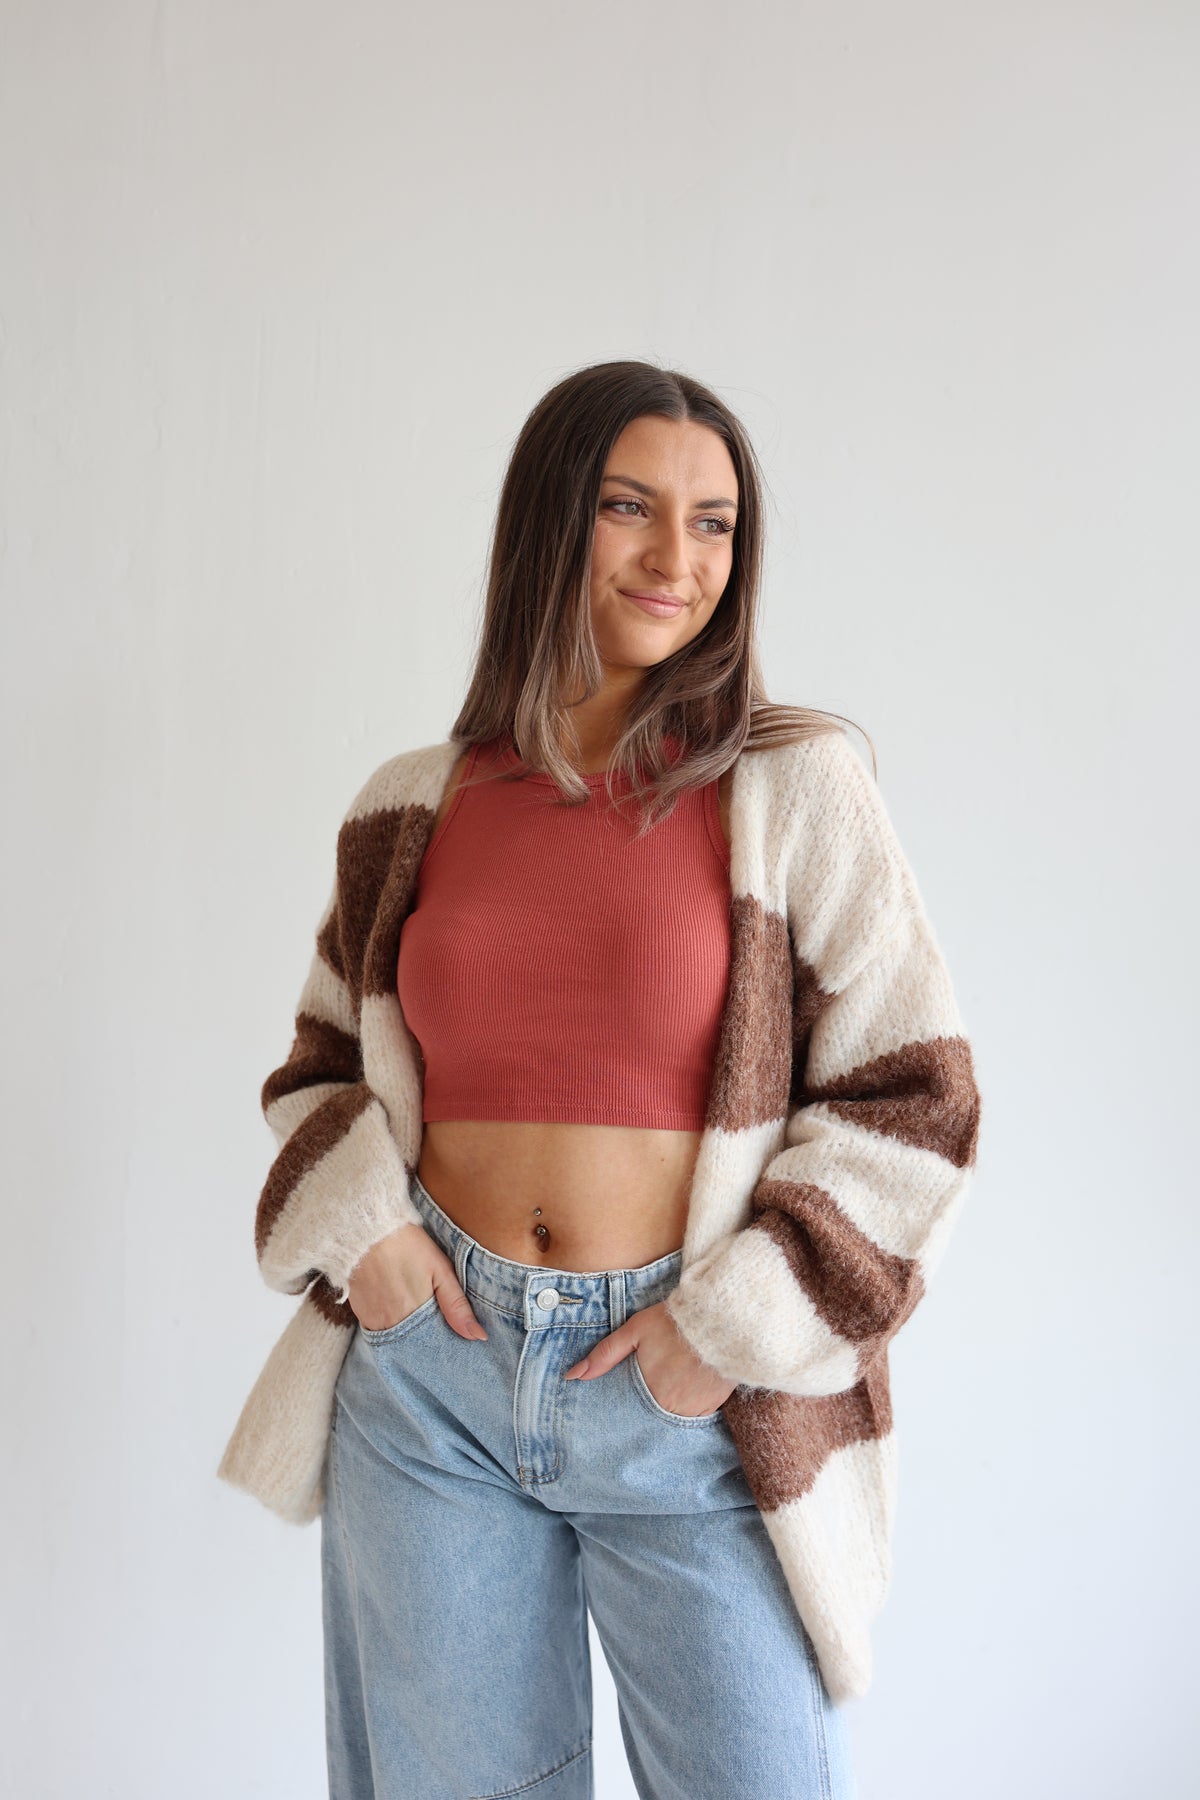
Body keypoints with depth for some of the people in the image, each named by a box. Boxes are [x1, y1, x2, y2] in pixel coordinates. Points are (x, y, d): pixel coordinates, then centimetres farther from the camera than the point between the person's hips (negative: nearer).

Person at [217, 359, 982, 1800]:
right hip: (431, 1369, 3)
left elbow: (915, 1095, -4)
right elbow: (323, 1061, 16)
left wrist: (738, 1321, -11)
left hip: (695, 1400, -2)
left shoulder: (795, 790, -4)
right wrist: (356, 1224, -2)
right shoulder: (415, 808, 4)